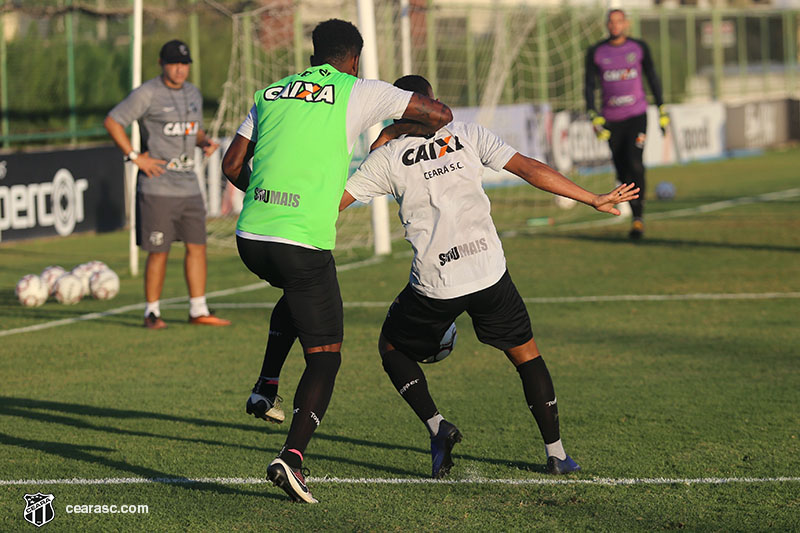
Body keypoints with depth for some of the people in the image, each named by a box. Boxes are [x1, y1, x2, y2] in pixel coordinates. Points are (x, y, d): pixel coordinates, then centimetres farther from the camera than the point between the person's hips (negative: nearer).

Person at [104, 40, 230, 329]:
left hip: (189, 185, 7)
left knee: (197, 246, 4)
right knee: (158, 252, -4)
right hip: (157, 188, -7)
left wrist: (205, 141, 5)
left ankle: (198, 310, 10)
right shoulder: (147, 94, -8)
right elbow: (112, 121, -9)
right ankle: (152, 312, 7)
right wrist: (135, 157, -13)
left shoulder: (193, 93, 14)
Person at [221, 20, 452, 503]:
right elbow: (441, 114, 2)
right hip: (304, 242, -5)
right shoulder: (358, 92, 4)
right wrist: (396, 133, 21)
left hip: (251, 235, 5)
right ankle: (292, 456, -14)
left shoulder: (270, 94, 17)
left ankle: (266, 388, 29)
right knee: (326, 357, 4)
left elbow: (233, 164, 19)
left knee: (297, 295, 38)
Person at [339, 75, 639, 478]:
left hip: (434, 284, -2)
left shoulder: (387, 157, 4)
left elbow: (332, 203, 4)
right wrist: (594, 200, 6)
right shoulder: (466, 135, 8)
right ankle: (556, 453, 17)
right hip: (489, 272, 2)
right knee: (525, 353, 21)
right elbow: (530, 169, 2)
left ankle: (436, 426, 2)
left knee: (392, 348, 22)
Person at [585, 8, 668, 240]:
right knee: (622, 171, 2)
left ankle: (639, 217, -14)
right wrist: (594, 116, -8)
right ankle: (636, 216, 18)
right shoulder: (596, 52, 3)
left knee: (635, 163, -18)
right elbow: (589, 85, 4)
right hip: (611, 120, 2)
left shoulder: (639, 47, 3)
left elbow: (652, 78, 13)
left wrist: (662, 110, 12)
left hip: (636, 115, -2)